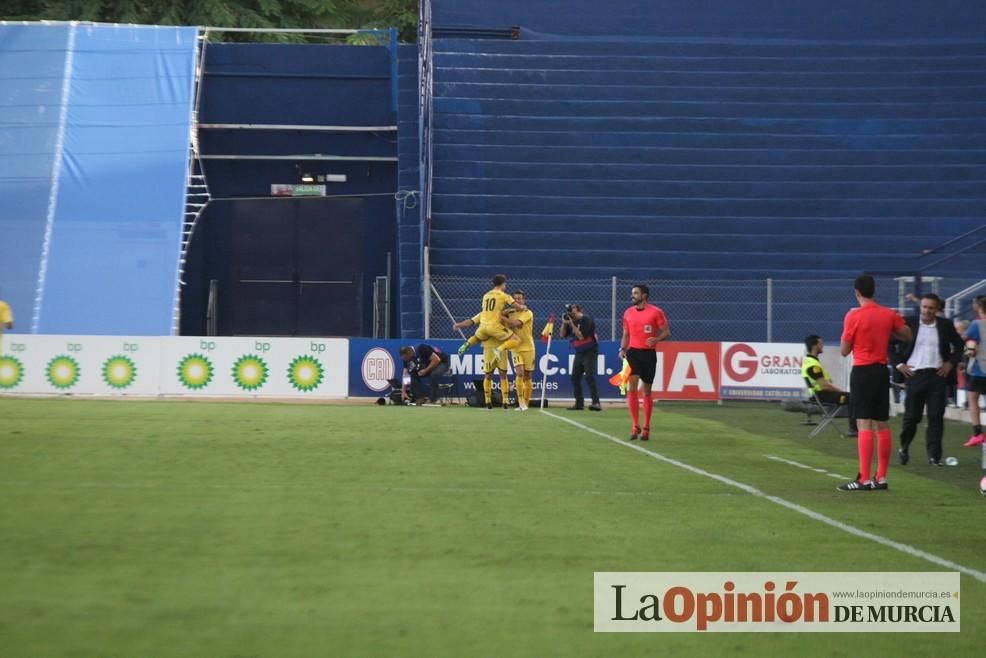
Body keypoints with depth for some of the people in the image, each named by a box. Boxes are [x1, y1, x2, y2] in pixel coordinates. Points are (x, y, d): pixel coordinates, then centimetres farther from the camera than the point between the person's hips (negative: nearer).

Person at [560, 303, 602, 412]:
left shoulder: (586, 320, -13)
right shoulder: (571, 320, 11)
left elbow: (581, 336, -21)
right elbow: (562, 334, 11)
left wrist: (571, 324, -20)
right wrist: (564, 324, -4)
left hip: (590, 352, -9)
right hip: (579, 353, 9)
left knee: (590, 376, -18)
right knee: (575, 377, 6)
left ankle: (596, 403, -24)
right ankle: (579, 403, 13)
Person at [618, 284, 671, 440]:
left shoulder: (656, 312, -4)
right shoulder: (628, 313, 9)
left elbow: (667, 332, -3)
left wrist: (657, 339, -23)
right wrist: (623, 349, -1)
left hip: (648, 353, -2)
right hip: (633, 352, 2)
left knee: (646, 390, 6)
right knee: (632, 387, -13)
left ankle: (646, 428, 17)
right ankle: (635, 426, -10)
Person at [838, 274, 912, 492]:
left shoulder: (853, 316, -11)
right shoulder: (889, 314, 3)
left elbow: (844, 351, -5)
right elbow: (908, 336, 16)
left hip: (862, 372, -5)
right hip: (882, 371, 5)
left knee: (864, 424, -9)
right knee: (882, 425, 10)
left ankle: (864, 479, -13)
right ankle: (881, 477, 13)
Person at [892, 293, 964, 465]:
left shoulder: (945, 325, 5)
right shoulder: (908, 324, -1)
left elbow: (958, 345, 17)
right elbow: (891, 344, 5)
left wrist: (951, 363, 5)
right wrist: (898, 364, -3)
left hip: (937, 375, 1)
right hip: (915, 374, -1)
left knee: (936, 417, -2)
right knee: (911, 415, 5)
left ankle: (934, 456, 0)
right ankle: (904, 448, 26)